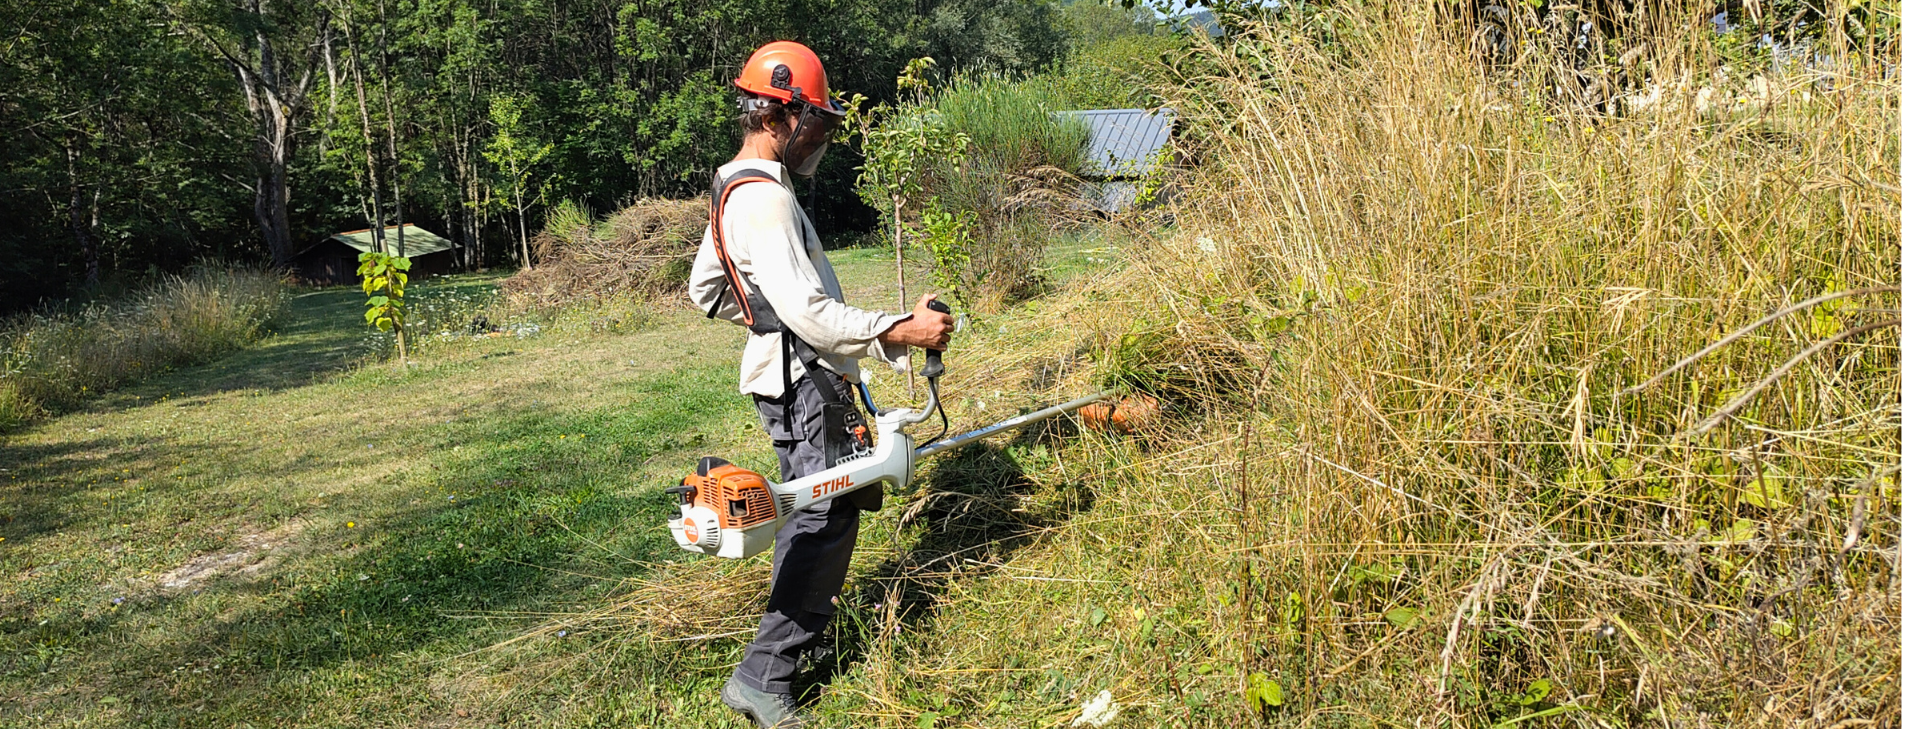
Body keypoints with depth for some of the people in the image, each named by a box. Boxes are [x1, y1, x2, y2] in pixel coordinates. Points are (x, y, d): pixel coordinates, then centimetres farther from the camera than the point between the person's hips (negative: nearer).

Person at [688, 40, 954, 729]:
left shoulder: (736, 187, 13)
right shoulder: (764, 199, -21)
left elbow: (706, 289, 23)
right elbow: (809, 313, -28)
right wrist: (905, 330, -25)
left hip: (785, 376, 11)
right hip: (804, 382, -11)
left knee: (811, 510, 22)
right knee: (827, 517, -10)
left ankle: (805, 620, 36)